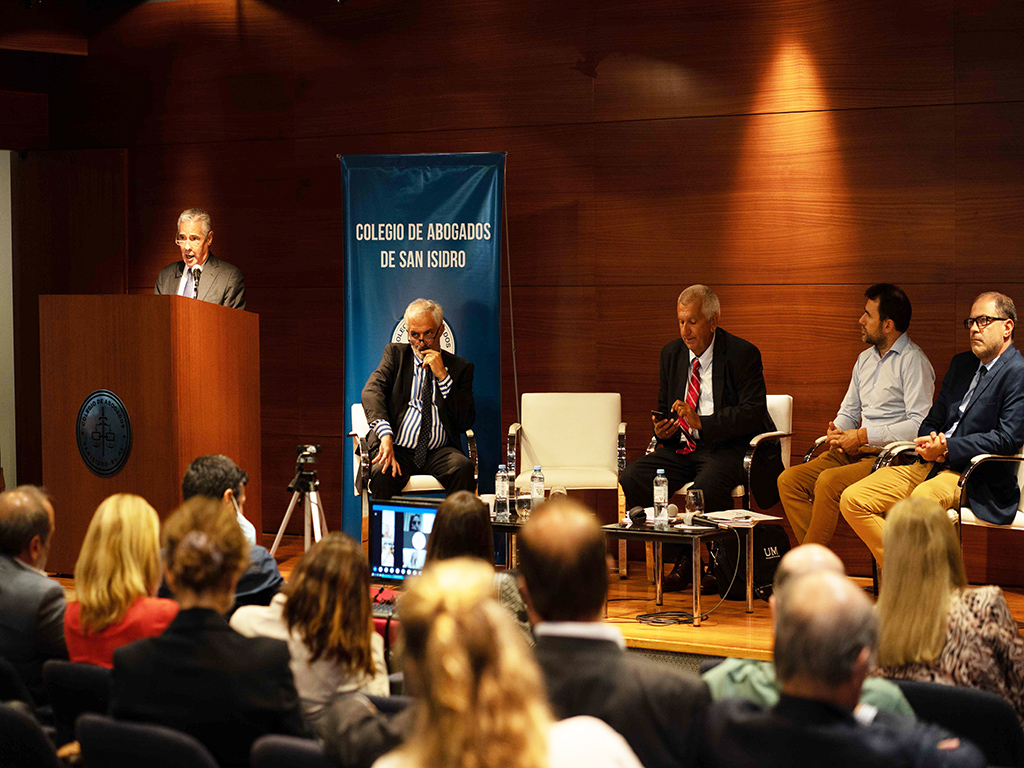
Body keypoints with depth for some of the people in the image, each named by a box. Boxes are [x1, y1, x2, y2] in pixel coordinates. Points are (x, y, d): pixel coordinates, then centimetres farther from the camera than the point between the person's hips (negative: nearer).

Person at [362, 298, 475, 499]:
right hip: (398, 448, -1)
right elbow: (371, 391, -5)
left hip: (439, 452, 1)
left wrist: (442, 376, -6)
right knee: (382, 474, -33)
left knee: (463, 468, -31)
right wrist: (386, 435, -24)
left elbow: (466, 422, 4)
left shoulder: (460, 367, 14)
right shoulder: (395, 354, 14)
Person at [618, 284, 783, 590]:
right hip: (682, 447, 6)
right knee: (632, 478, -18)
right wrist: (662, 429, -3)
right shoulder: (671, 354, 12)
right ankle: (682, 560, -9)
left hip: (728, 447, -6)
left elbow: (753, 413, -15)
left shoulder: (742, 354, -7)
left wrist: (701, 422, -24)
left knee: (706, 487, -37)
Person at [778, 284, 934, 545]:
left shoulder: (913, 362, -9)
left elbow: (920, 425, -18)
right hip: (856, 453, 9)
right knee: (789, 480, -11)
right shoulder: (865, 359, 19)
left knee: (829, 481, -32)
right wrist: (836, 430, 1)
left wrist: (863, 436, -16)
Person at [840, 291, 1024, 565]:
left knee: (922, 498, -40)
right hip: (930, 464, 8)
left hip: (977, 477, -8)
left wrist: (947, 448, -17)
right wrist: (928, 444, -1)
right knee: (852, 500, -10)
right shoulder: (961, 363, 22)